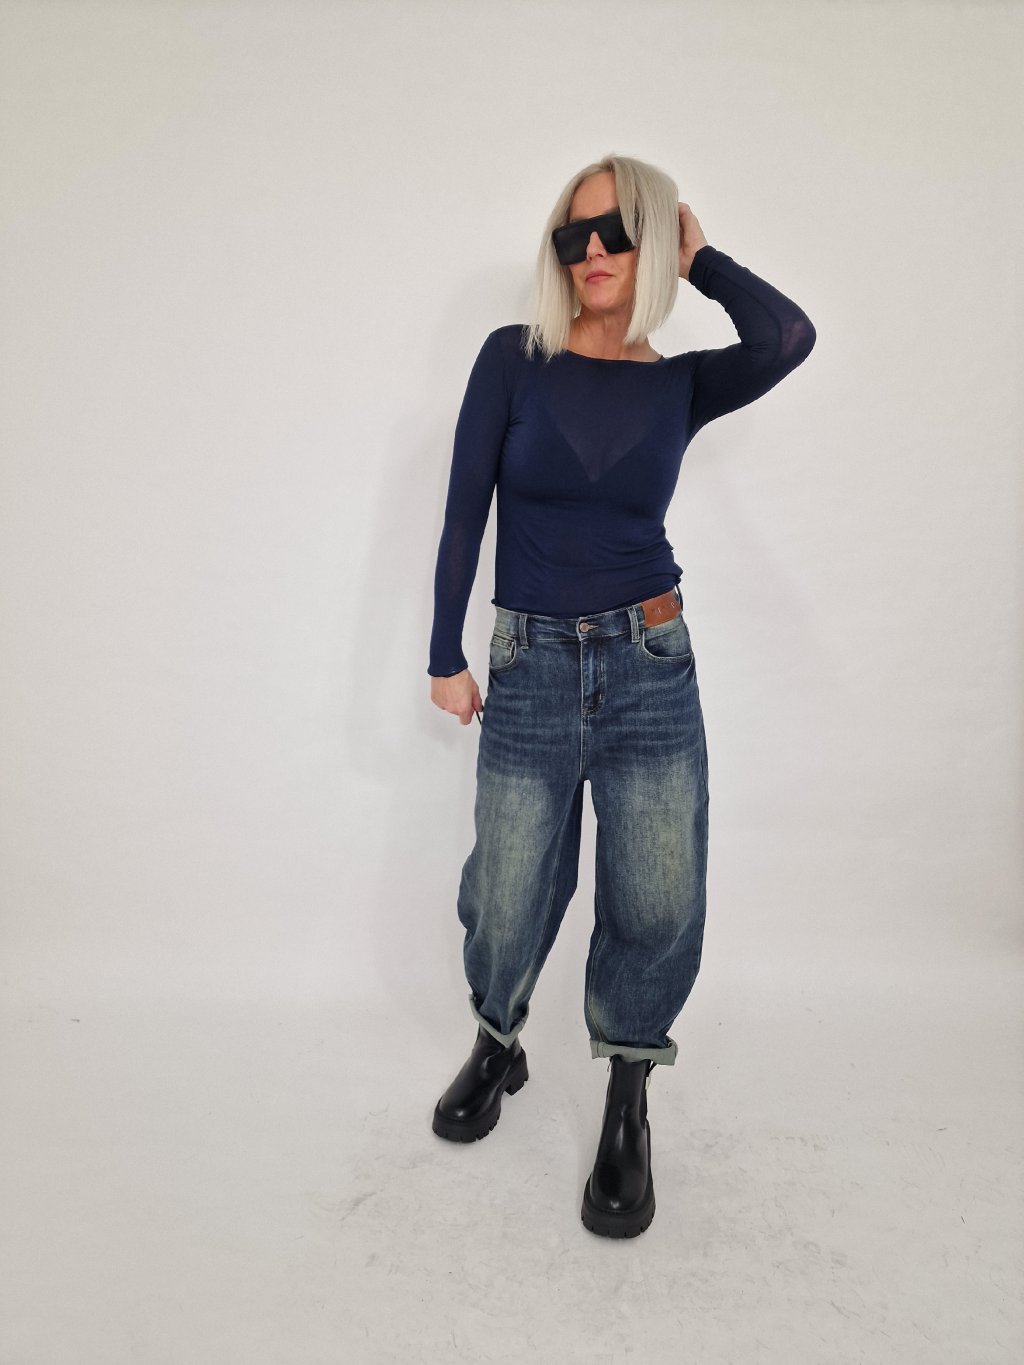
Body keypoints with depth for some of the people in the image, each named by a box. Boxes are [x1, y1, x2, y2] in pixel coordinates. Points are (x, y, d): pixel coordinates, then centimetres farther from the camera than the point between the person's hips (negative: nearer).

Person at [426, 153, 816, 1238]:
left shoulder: (681, 385, 6)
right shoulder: (514, 358, 2)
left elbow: (786, 337, -15)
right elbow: (464, 513, 0)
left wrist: (696, 257, 0)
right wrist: (445, 656, -2)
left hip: (652, 669, 1)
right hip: (529, 670, -1)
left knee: (658, 905, 2)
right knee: (509, 902, 7)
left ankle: (626, 1113, 24)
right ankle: (496, 1049, 39)